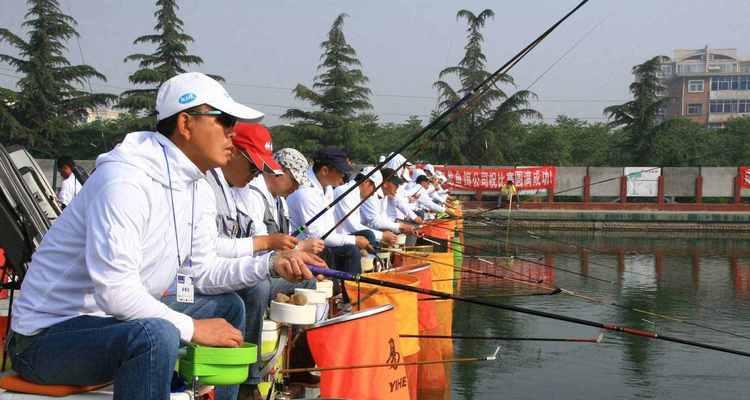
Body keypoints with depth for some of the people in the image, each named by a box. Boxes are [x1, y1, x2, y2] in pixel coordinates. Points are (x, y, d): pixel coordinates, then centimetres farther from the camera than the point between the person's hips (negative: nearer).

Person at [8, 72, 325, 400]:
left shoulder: (199, 189, 5)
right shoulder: (124, 179, -26)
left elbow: (201, 270, 9)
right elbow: (115, 290, -31)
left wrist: (271, 263, -4)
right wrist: (192, 328, -22)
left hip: (124, 318, 10)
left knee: (228, 306, 13)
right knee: (156, 335, -36)